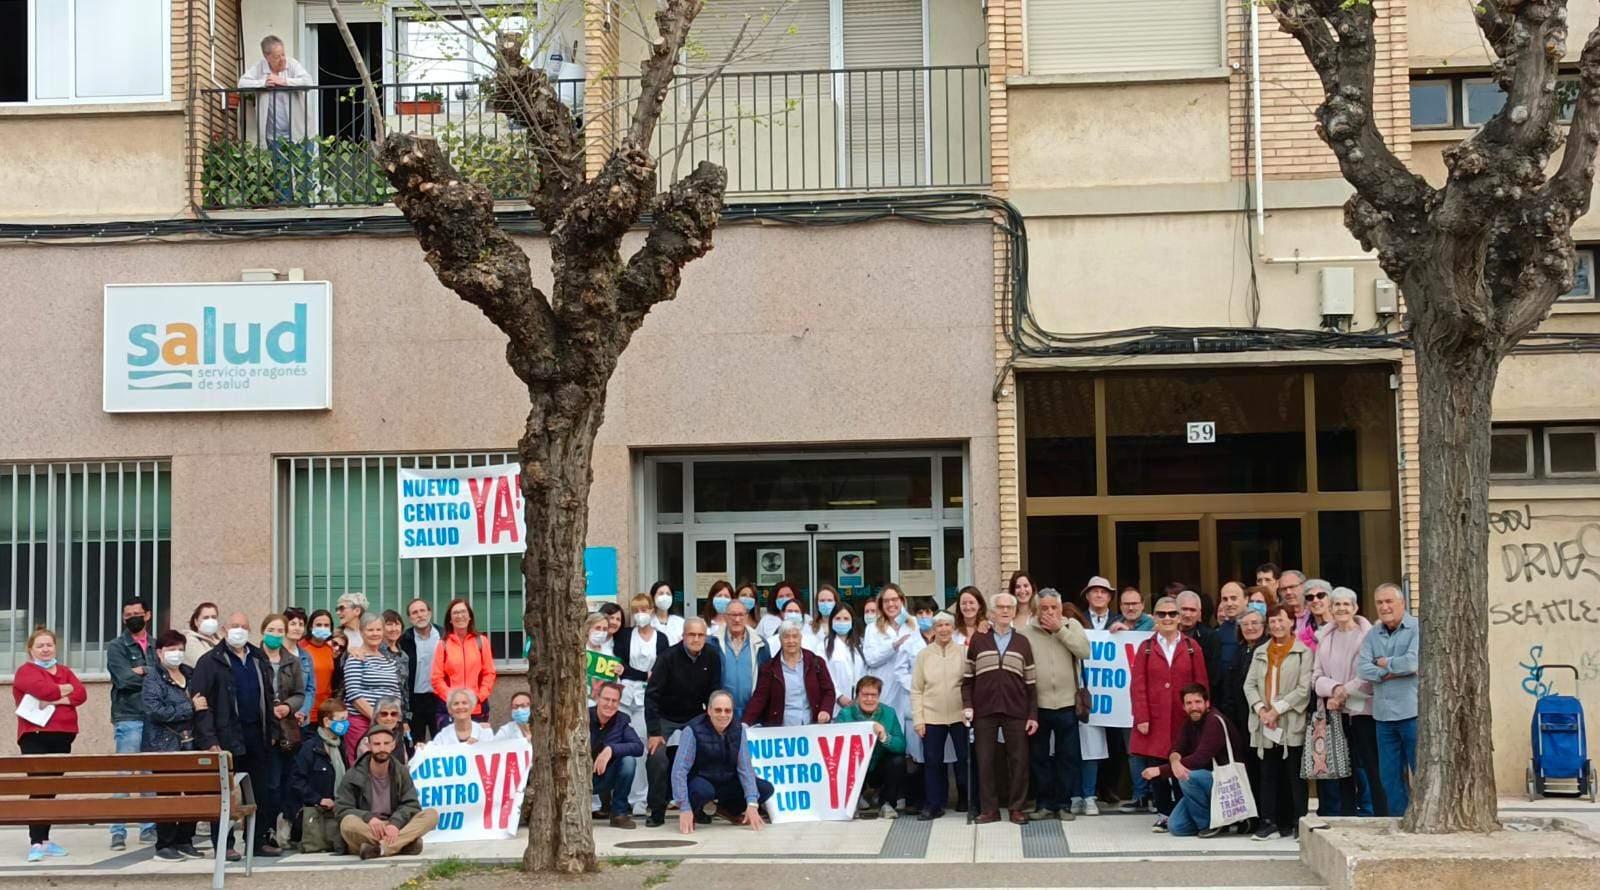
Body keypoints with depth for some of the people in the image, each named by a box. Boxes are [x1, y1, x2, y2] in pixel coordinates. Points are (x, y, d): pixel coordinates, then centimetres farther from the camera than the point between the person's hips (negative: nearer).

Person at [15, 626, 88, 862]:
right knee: (39, 788, -12)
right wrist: (66, 689, -1)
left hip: (62, 737, 5)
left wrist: (54, 700, -11)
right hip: (35, 736, -5)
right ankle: (36, 843, -13)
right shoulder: (25, 671, 2)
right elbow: (44, 689, -18)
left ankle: (44, 839, 14)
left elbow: (81, 694, 2)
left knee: (51, 789, 8)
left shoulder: (64, 671, 18)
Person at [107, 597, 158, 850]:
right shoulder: (117, 647, 4)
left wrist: (142, 672, -9)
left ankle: (149, 828, 13)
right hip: (128, 718, -4)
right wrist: (153, 677, -4)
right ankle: (118, 832, -3)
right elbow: (125, 678, -10)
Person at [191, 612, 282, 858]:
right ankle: (224, 844, 3)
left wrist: (273, 731, 11)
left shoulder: (259, 660, 17)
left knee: (261, 792, 8)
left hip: (257, 736, 5)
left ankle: (261, 840, 16)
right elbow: (201, 703, -9)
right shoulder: (210, 662, -2)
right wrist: (209, 740, -16)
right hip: (227, 736, -5)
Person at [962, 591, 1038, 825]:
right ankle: (989, 809, 9)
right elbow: (967, 677, 9)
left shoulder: (1022, 642, 11)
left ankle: (1016, 807, 10)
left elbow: (1031, 682, 9)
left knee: (1019, 759, 0)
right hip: (985, 710, 0)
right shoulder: (978, 641, 9)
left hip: (1015, 710, 0)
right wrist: (967, 705, -3)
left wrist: (1033, 715, 4)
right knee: (986, 760, 2)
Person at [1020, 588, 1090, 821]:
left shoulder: (1072, 626, 6)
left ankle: (1064, 803, 14)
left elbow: (1084, 651, -10)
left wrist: (1060, 630, -11)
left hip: (1066, 703, 0)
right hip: (1037, 704, 0)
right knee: (1039, 757, 7)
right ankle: (1044, 804, 16)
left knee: (1067, 757, 5)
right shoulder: (1026, 631, 1)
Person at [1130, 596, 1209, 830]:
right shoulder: (1146, 648, 7)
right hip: (1154, 721, 0)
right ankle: (1164, 813, 10)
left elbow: (1202, 685, 5)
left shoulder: (1192, 648, 7)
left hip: (1183, 719, 0)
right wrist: (1141, 718, -6)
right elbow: (1137, 686, 2)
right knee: (1155, 767, -1)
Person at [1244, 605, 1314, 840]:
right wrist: (1261, 709, -6)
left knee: (1294, 774, -2)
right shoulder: (1260, 652, 17)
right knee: (1268, 774, 5)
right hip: (1265, 724, 4)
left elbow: (1304, 688, -8)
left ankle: (1299, 822, 3)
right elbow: (1249, 684, 11)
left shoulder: (1303, 651, 0)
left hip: (1292, 723, -4)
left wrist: (1277, 710, -11)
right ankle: (1269, 821, 8)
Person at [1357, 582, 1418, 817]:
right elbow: (1362, 668, 1)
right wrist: (1394, 672, -11)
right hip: (1383, 715, 6)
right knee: (1390, 776, 9)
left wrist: (1383, 663, -2)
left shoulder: (1417, 629, -4)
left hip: (1412, 712, -6)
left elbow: (1413, 662, -18)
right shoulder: (1373, 634, 13)